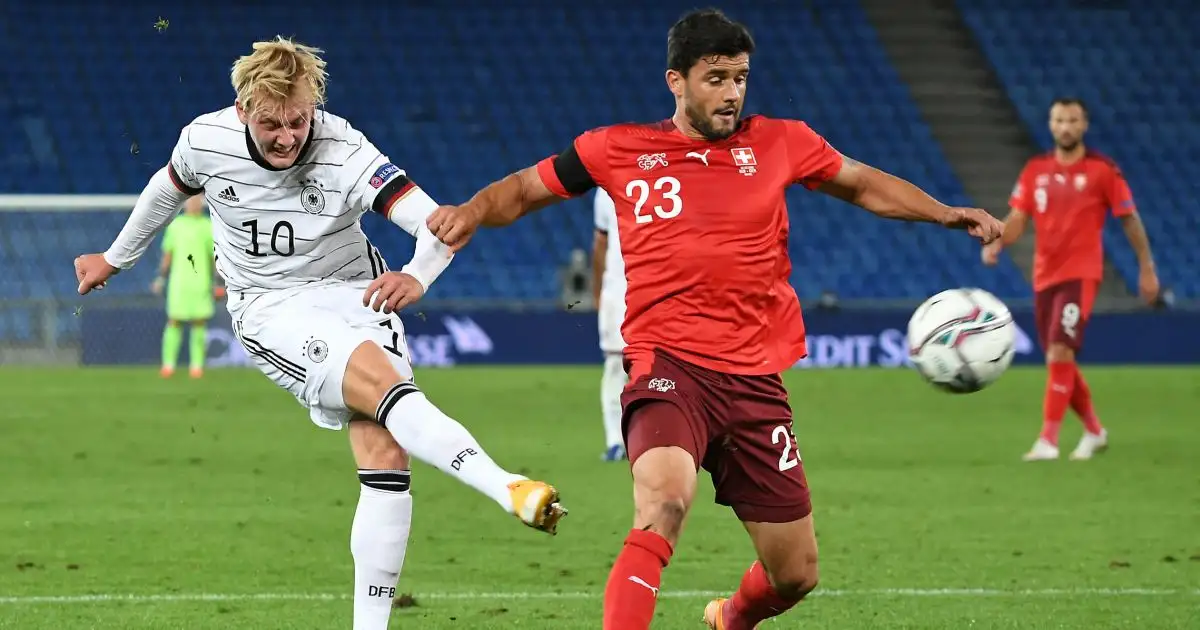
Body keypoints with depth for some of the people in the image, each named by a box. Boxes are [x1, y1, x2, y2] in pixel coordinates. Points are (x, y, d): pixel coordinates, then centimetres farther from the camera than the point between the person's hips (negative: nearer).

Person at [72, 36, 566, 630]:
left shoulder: (345, 153, -19)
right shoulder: (206, 141, -11)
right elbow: (167, 189, 15)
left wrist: (416, 275, -50)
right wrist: (115, 258, 30)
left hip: (355, 295, 1)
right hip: (271, 310, -1)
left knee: (386, 456, -15)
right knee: (380, 379, -31)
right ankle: (506, 488, -48)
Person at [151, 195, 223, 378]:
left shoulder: (208, 226, 7)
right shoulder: (175, 225, 9)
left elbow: (215, 256, 8)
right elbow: (167, 254, 13)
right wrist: (161, 278, 8)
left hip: (201, 282, 0)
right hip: (178, 281, 0)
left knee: (199, 323, -2)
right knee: (174, 322, -3)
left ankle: (196, 365, 2)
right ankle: (168, 364, 0)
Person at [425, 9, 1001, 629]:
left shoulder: (777, 142, 8)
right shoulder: (619, 149, 4)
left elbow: (865, 185, 22)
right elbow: (524, 190, 15)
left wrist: (948, 214, 11)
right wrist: (471, 212, -5)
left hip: (756, 378, 4)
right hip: (670, 366, -3)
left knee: (796, 574, 10)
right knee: (664, 500, -35)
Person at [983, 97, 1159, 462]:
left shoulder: (1102, 170, -4)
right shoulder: (1035, 169, 7)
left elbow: (1130, 219, 3)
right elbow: (1018, 219, 5)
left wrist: (1147, 268, 4)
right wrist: (997, 244, -15)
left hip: (1081, 273, -5)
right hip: (1044, 275, 5)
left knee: (1060, 352, -20)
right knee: (1059, 359, 11)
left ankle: (1049, 439, -20)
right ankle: (1094, 430, 31)